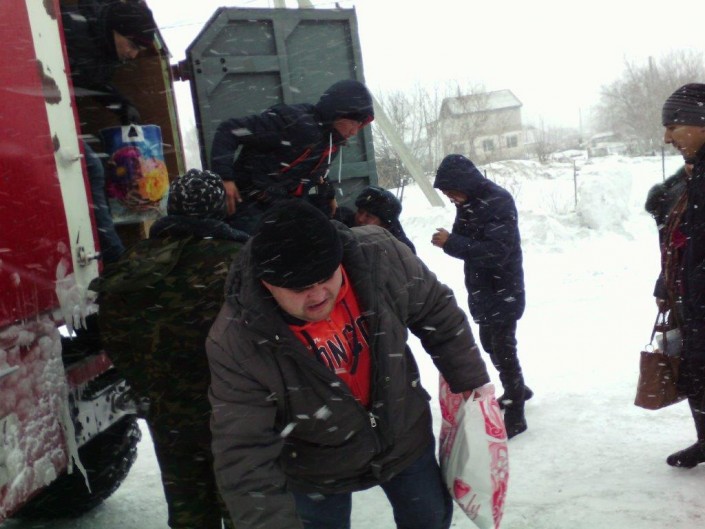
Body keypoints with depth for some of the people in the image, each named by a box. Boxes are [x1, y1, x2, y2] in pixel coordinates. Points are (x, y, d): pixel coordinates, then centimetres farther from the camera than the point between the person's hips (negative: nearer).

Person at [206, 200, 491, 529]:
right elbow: (244, 455, -28)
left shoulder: (378, 255, -26)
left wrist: (471, 378, -2)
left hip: (405, 434, 3)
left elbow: (437, 311, -7)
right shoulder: (236, 342, -31)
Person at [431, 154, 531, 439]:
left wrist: (452, 242, -32)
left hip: (503, 293, -9)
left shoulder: (498, 202, -23)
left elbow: (496, 251, -30)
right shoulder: (467, 202, 4)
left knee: (503, 350, -2)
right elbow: (466, 240, 8)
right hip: (482, 291, 9)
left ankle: (515, 416, 11)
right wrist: (449, 240, -14)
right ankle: (517, 390, 43)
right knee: (491, 344, 22)